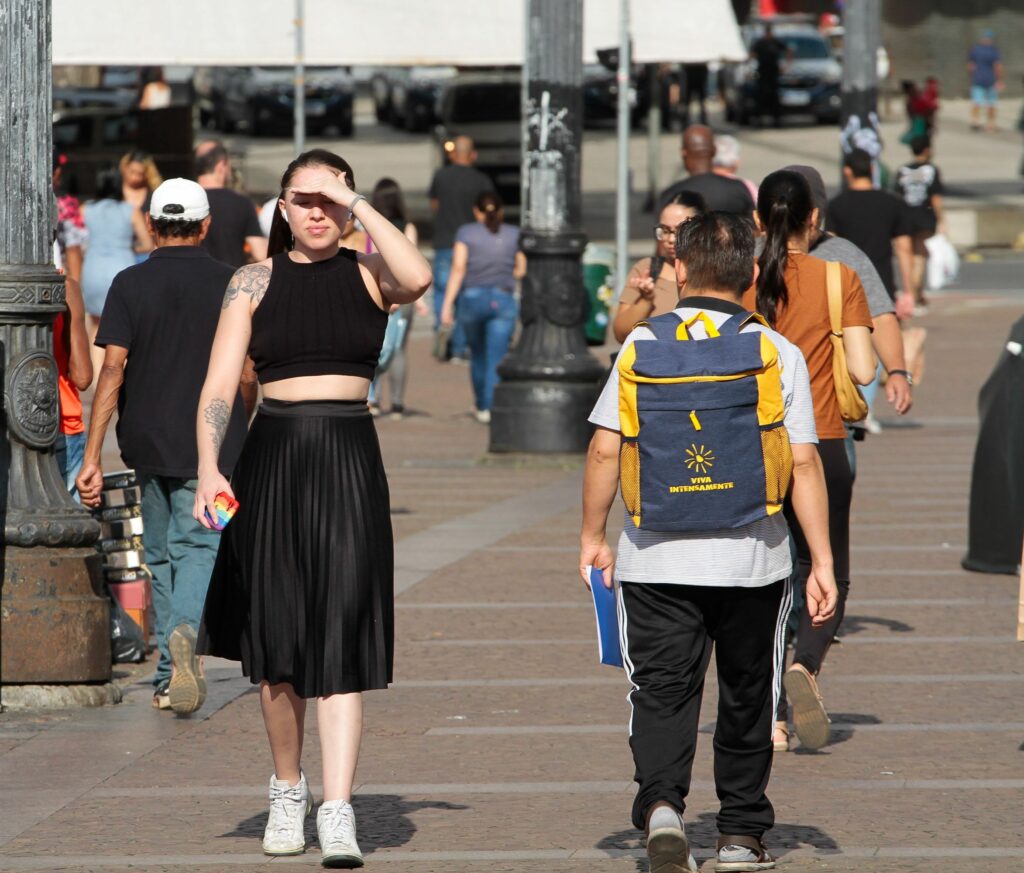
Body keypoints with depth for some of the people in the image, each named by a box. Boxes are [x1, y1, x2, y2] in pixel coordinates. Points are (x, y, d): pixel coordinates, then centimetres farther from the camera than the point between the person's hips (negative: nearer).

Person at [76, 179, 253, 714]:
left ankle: (168, 678, 18)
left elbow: (112, 372, -8)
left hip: (148, 444, 2)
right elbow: (246, 377, 4)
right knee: (198, 547, -6)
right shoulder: (229, 284, -1)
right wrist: (238, 432, 22)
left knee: (161, 555, 13)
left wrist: (92, 458, -8)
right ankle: (184, 630, -36)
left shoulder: (130, 285, -1)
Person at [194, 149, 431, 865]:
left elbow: (418, 278, -20)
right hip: (273, 459, 2)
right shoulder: (255, 282, 7)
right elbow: (219, 387, 1)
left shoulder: (368, 274, 5)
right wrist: (209, 470, -14)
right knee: (276, 639, 7)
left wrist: (358, 204, -12)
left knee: (341, 635, -9)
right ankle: (288, 791, 27)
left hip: (349, 463, -1)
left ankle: (338, 814, -14)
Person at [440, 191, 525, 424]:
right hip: (503, 300, -1)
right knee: (496, 359, -5)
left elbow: (458, 268, -7)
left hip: (472, 297, 1)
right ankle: (491, 407, -21)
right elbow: (521, 271, 11)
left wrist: (447, 304, -8)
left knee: (477, 354, 19)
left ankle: (481, 405, 34)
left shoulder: (466, 233, 1)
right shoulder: (514, 234, 6)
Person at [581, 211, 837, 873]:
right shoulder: (779, 352, -1)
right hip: (753, 556, 1)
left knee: (663, 688, 3)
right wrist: (823, 562, 0)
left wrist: (593, 536, 9)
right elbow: (804, 462, -4)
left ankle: (662, 802, -21)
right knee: (746, 696, 14)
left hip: (657, 558, -1)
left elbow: (606, 450, -3)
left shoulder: (644, 343, -1)